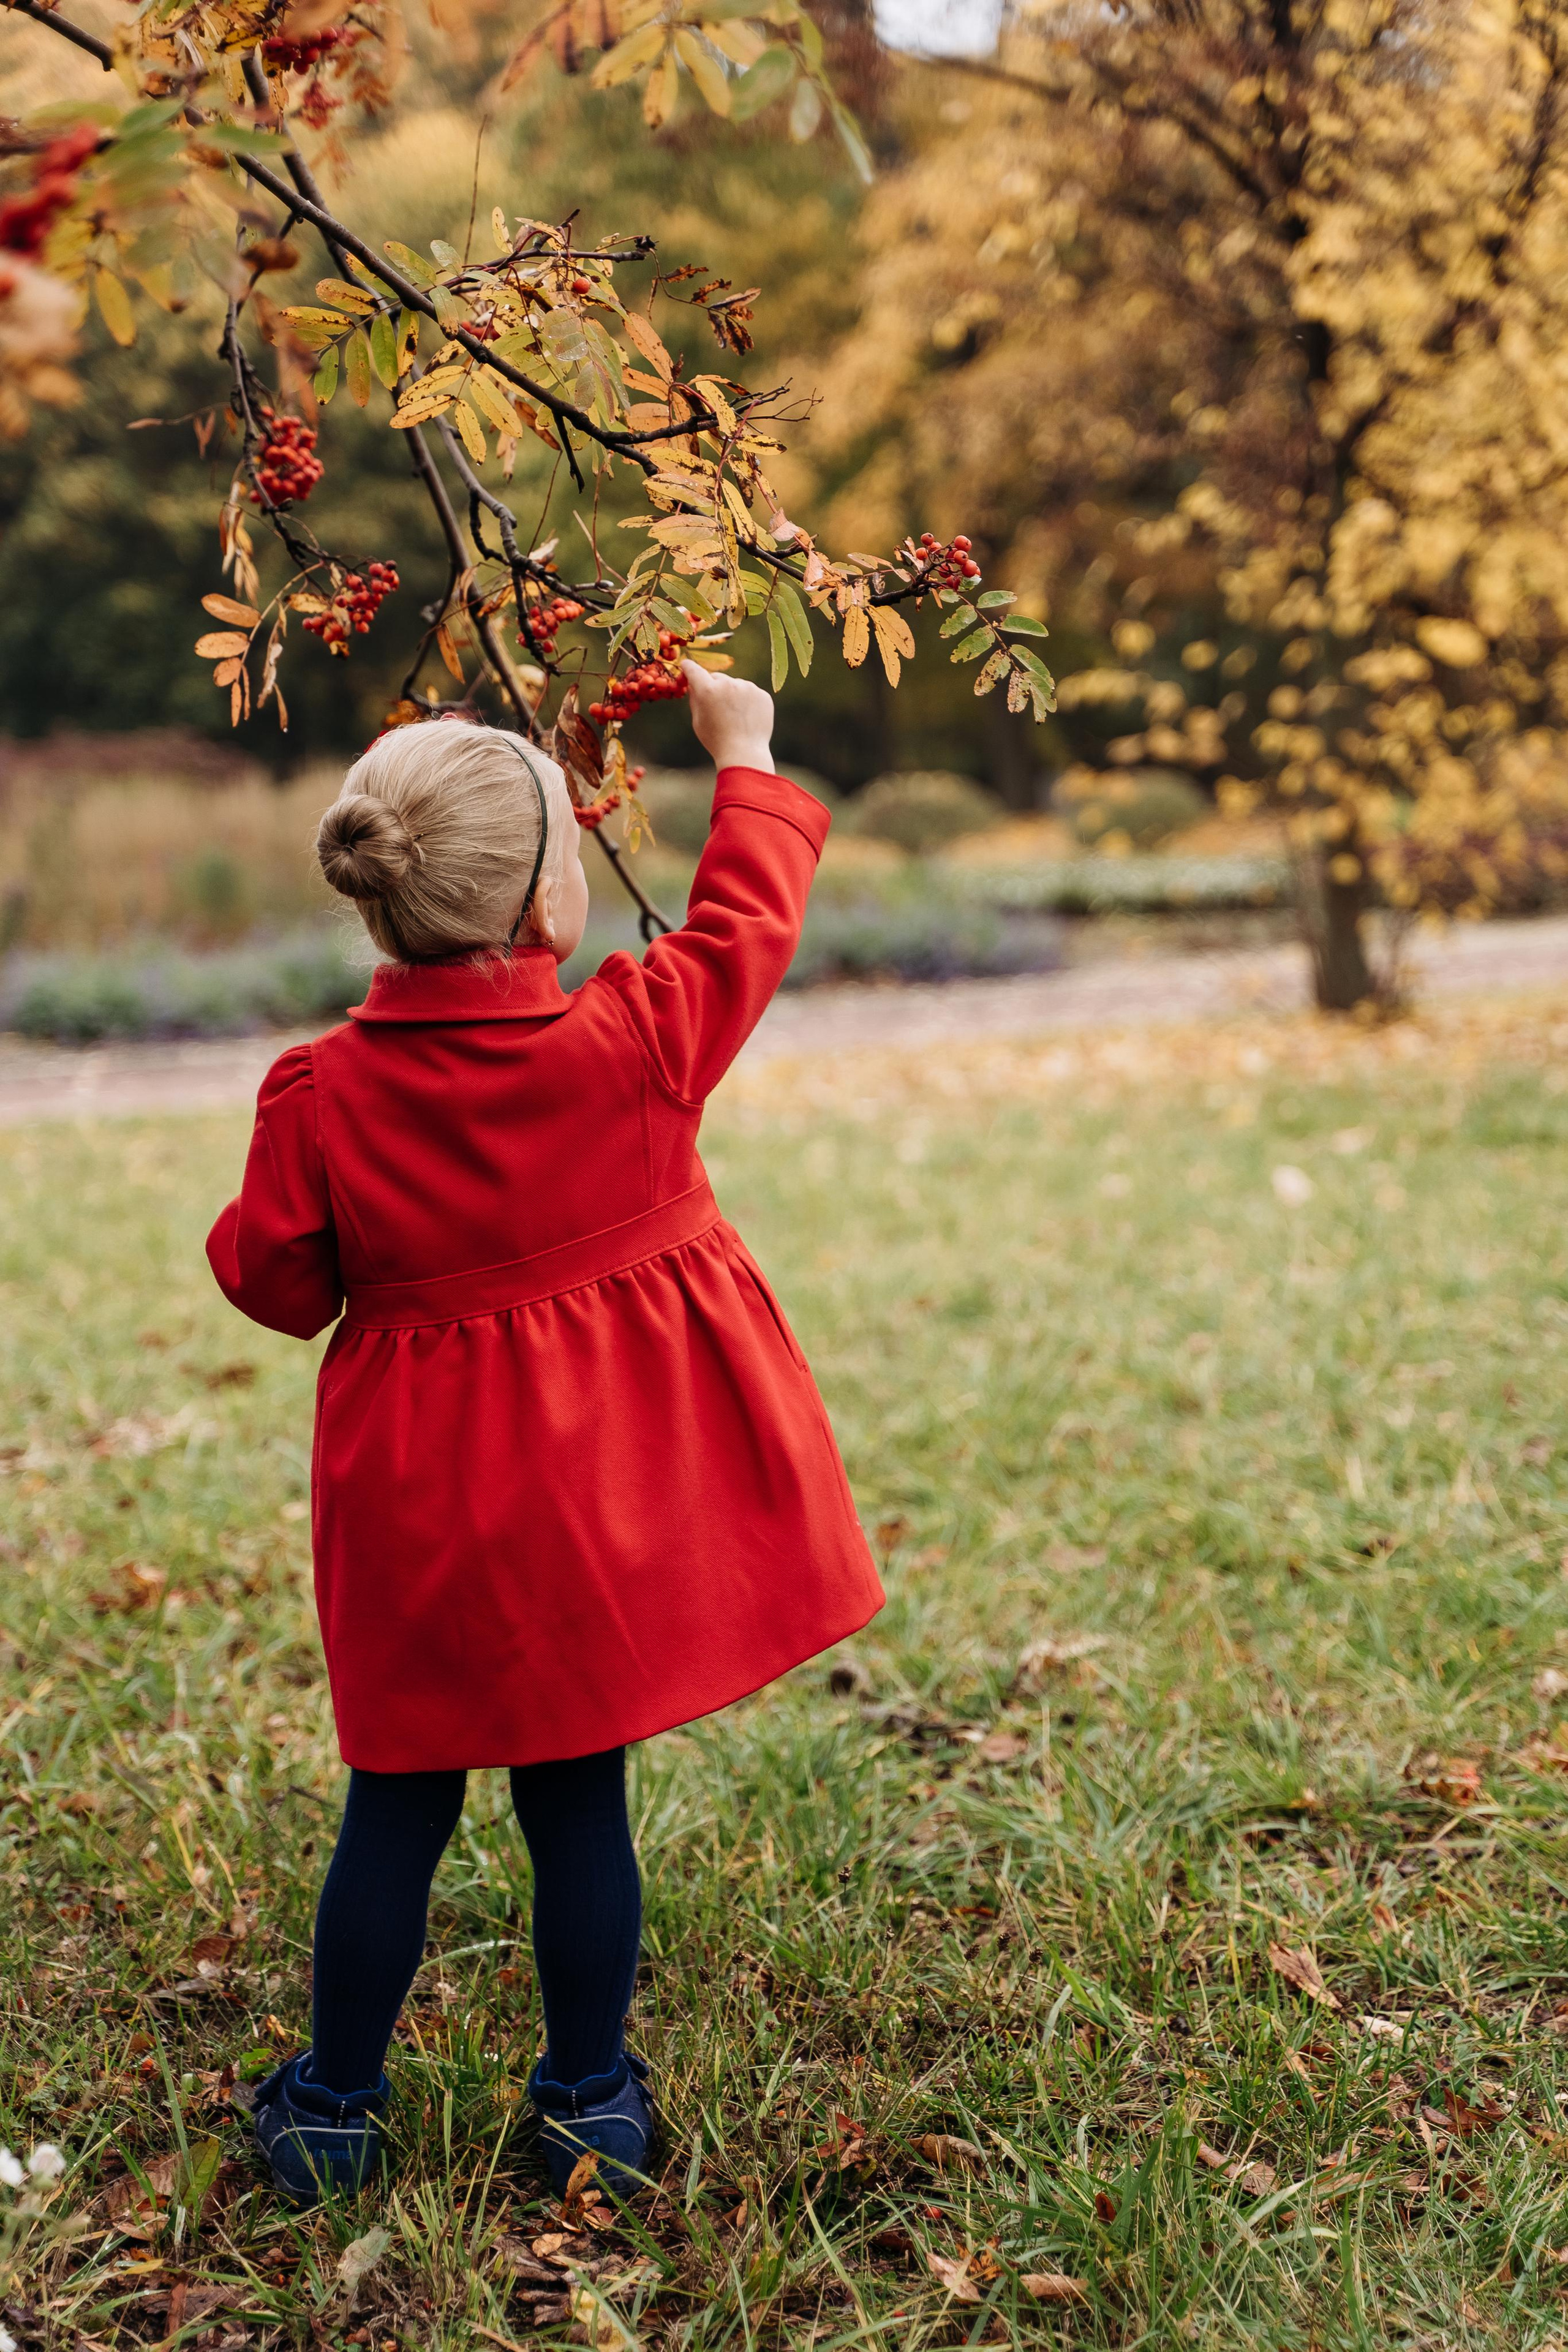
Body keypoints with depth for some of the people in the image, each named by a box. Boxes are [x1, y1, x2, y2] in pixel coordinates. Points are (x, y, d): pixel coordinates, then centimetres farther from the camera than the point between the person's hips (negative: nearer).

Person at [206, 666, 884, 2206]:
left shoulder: (319, 1093, -14)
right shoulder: (637, 1036, -15)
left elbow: (278, 1285, -4)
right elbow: (749, 919, 2)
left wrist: (245, 1221, 17)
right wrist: (742, 751, 17)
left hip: (424, 1502, 0)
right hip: (602, 1494, 0)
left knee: (398, 1805, 14)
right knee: (577, 1797, 13)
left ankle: (333, 2108, 27)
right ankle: (589, 2103, 27)